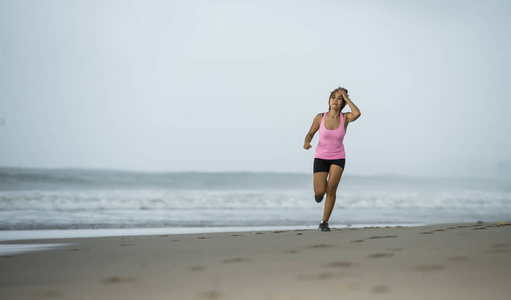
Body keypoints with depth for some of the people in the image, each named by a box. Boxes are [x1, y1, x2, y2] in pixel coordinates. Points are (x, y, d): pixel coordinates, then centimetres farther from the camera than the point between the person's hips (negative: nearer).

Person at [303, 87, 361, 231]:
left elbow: (357, 113, -32)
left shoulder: (345, 117, -10)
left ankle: (324, 222, -5)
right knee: (320, 193, -12)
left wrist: (346, 98, -22)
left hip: (338, 158, 0)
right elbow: (310, 133, 3)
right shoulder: (320, 117, -10)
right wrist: (306, 142, -19)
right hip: (321, 158, 0)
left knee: (331, 189, -20)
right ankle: (319, 189, 28)